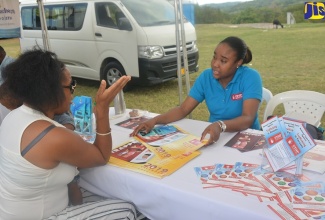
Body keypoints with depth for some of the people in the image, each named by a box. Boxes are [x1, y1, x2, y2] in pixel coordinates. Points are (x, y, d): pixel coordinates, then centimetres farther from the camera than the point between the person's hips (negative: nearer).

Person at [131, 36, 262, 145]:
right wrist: (155, 120, -21)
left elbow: (247, 119, -27)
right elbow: (182, 110, -4)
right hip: (215, 136, 4)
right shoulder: (206, 77, -3)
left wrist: (220, 125, -47)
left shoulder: (250, 78, -15)